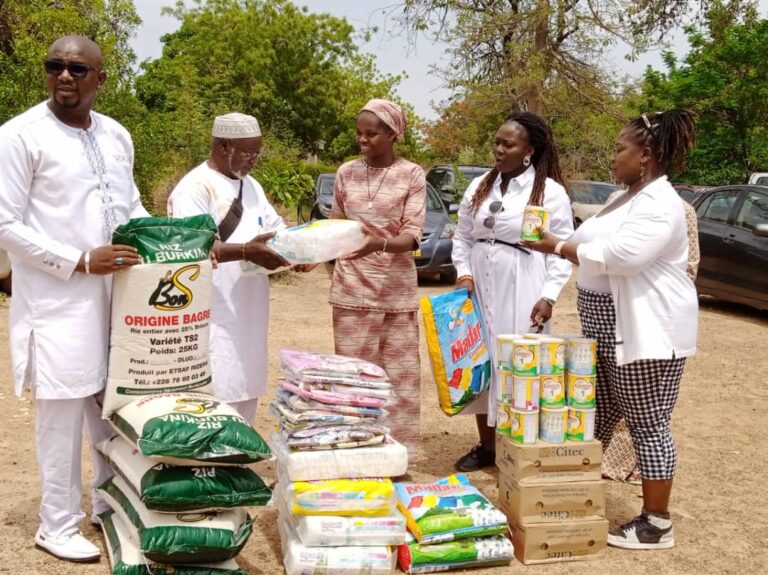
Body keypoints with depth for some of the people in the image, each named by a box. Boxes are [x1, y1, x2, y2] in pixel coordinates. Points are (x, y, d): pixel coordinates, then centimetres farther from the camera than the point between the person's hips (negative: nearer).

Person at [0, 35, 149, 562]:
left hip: (115, 294, 6)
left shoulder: (117, 136, 10)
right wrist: (81, 261, -17)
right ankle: (59, 525, 16)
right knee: (63, 413, 0)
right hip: (57, 300, -6)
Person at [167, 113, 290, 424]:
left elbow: (276, 227, 21)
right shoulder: (194, 188, -13)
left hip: (247, 314, 9)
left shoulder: (251, 185, 17)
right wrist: (246, 252, -34)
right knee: (218, 397, -7)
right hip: (215, 318, -9)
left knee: (245, 391, 14)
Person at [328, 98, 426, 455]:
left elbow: (412, 237, -11)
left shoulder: (412, 175, -3)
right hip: (351, 289, 2)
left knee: (398, 374, 2)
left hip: (397, 291, -2)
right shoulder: (346, 173, 6)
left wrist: (379, 244, -30)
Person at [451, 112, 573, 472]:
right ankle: (486, 447, 24)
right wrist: (464, 274, -2)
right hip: (480, 288, 5)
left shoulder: (551, 192, -6)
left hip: (521, 292, -5)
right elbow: (462, 237, 14)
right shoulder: (479, 187, 9)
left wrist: (548, 296, -13)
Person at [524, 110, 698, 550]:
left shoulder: (659, 204, -17)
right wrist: (561, 244, 5)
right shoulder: (629, 199, 16)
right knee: (598, 416, 17)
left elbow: (620, 255, -27)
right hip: (609, 330, 10)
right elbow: (600, 248, 21)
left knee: (647, 425, -2)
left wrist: (558, 247, -18)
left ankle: (657, 524, 9)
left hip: (648, 332, -10)